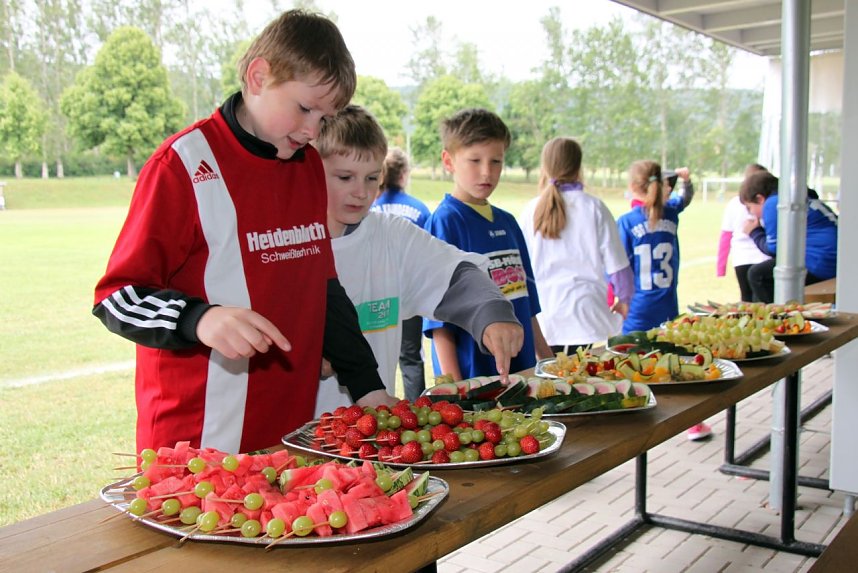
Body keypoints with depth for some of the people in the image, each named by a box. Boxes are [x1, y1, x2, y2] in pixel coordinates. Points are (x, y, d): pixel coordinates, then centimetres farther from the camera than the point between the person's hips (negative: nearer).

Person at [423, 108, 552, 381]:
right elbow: (439, 316, -13)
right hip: (473, 374, -6)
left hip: (522, 369, 6)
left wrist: (549, 362, 16)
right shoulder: (443, 223, -10)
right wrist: (453, 386, -17)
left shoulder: (507, 222, 10)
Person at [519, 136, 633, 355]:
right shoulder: (593, 207, -3)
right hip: (584, 314, -1)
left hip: (542, 318, 2)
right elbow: (616, 263, 1)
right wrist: (624, 298, 18)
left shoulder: (532, 210, 2)